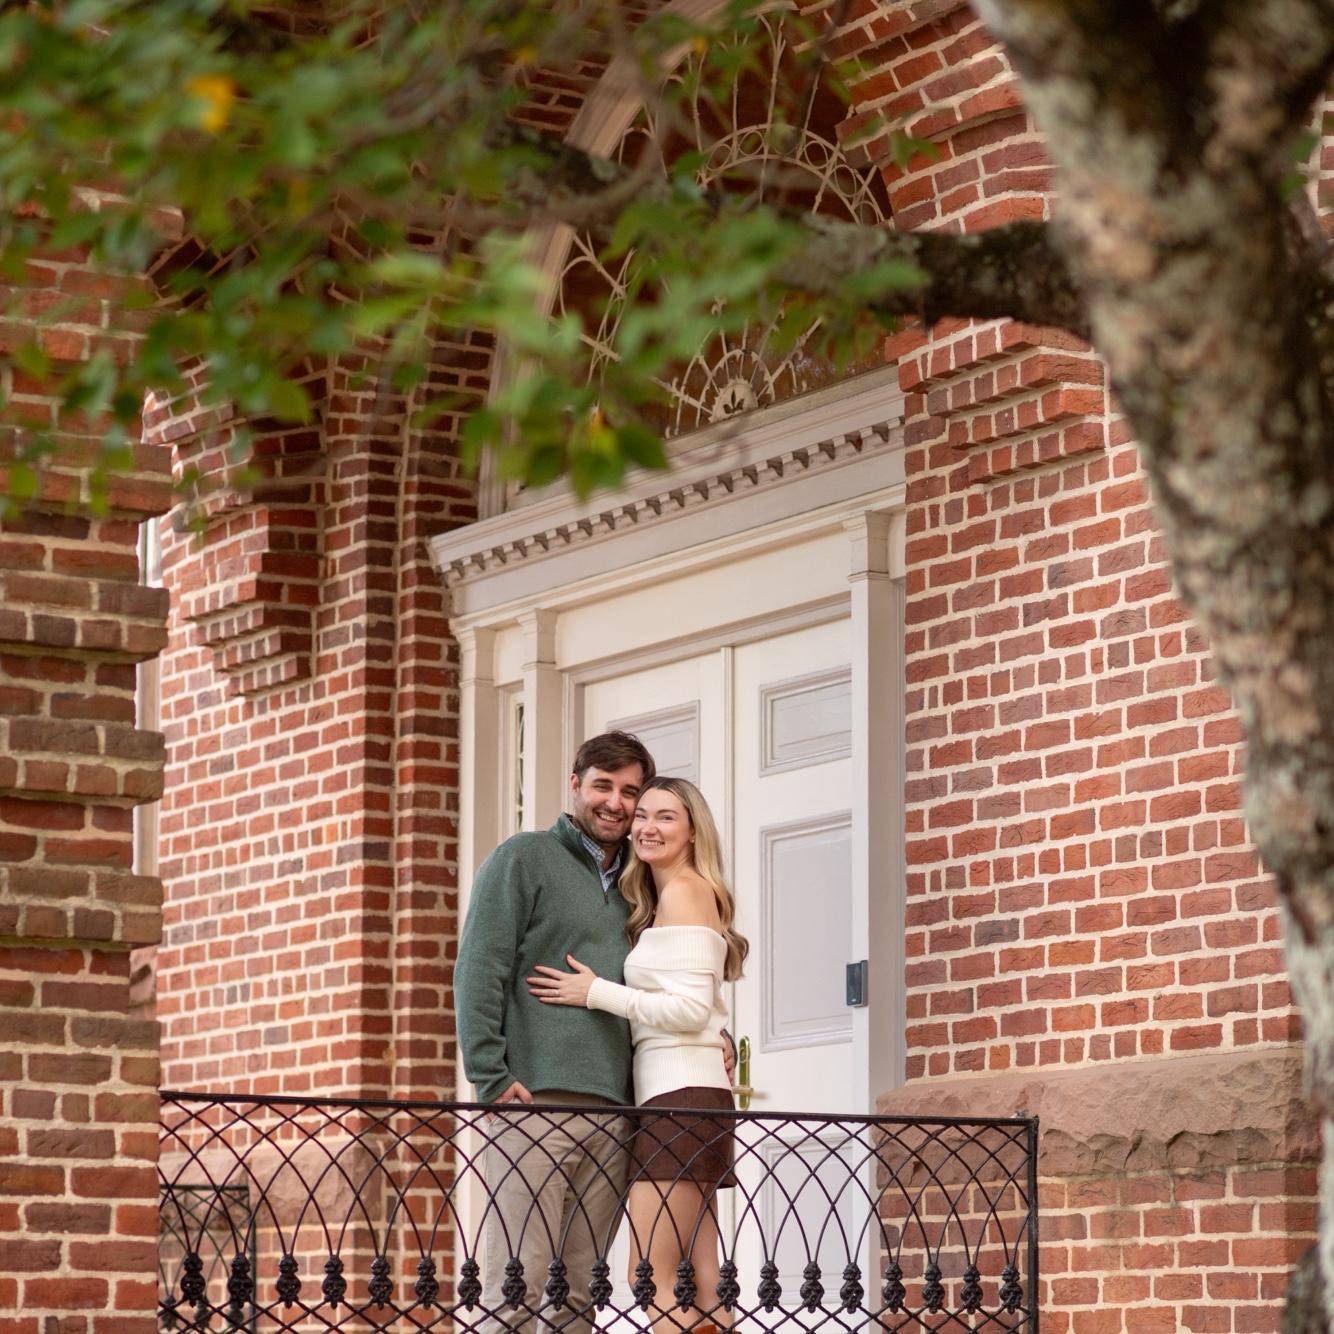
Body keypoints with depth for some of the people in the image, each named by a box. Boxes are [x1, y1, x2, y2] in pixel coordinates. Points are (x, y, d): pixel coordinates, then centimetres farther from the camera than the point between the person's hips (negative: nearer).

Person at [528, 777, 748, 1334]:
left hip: (679, 1094, -10)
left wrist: (596, 992, -11)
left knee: (652, 1282, -14)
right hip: (691, 1095, 10)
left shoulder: (684, 888, -6)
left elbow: (691, 1008, -14)